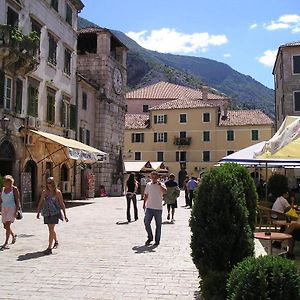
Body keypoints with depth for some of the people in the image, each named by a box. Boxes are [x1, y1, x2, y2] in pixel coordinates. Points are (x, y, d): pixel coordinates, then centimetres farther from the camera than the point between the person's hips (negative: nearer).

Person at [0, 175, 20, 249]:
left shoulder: (14, 189, -5)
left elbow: (17, 200, -7)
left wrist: (16, 211, -14)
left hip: (12, 208, -6)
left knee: (7, 225, -12)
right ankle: (13, 235, 39)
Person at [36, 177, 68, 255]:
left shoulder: (57, 192, -2)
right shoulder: (44, 192, 8)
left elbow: (62, 204, 1)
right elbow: (41, 203, 13)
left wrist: (65, 215, 1)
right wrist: (38, 212, 4)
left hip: (55, 212, -4)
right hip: (47, 213, 5)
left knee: (51, 229, -11)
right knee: (51, 229, 17)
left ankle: (49, 248, -10)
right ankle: (56, 242, 42)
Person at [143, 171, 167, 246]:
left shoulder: (161, 185, -3)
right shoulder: (148, 185, 9)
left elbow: (165, 191, -24)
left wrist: (159, 184, -28)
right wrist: (144, 203, 15)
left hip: (158, 208, -3)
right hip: (149, 207, 3)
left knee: (158, 225, 4)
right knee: (146, 222, -5)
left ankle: (157, 240, 17)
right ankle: (150, 237, 15)